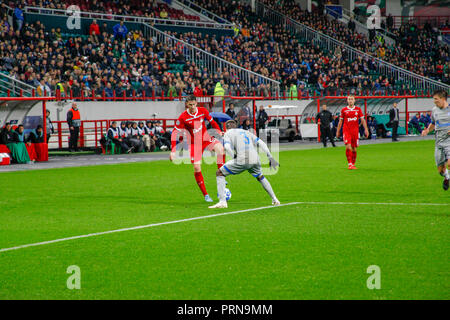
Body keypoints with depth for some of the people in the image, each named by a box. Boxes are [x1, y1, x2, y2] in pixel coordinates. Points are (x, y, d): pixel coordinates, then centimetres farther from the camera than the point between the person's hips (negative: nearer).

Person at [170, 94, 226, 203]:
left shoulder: (202, 111, -5)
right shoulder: (183, 117, -14)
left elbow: (212, 121, 12)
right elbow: (175, 133, -11)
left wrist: (219, 132, -2)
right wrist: (173, 151, -16)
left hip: (206, 138, 2)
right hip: (194, 143, -2)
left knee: (220, 148, -28)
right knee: (197, 167, -11)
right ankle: (205, 195, 2)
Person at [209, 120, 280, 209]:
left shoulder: (228, 133, 15)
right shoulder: (246, 132, 29)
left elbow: (227, 146, -7)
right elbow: (261, 143, 19)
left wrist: (234, 157, -1)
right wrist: (270, 157, 15)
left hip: (242, 160, -5)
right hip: (255, 160, 5)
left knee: (219, 173, 9)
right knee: (260, 177, 34)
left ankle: (222, 201, -3)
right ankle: (275, 200, 32)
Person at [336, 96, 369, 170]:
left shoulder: (358, 109, 6)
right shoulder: (344, 110, 5)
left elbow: (362, 120, 5)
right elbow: (340, 121, 11)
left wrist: (366, 129, -5)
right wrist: (338, 131, 11)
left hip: (355, 131, 2)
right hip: (346, 131, -2)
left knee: (354, 149, 6)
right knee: (348, 147, -18)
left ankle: (353, 164, 21)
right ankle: (350, 164, -16)